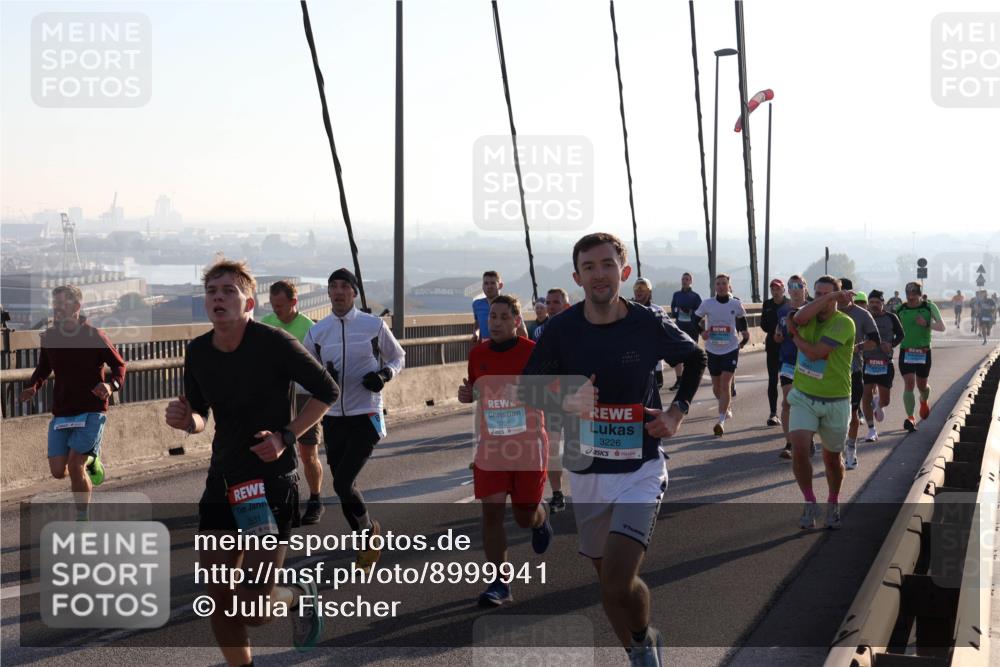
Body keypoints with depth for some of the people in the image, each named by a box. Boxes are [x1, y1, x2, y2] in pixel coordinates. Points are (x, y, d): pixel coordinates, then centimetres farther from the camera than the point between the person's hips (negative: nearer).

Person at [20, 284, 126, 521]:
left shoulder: (94, 336, -8)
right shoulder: (49, 337, 4)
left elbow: (119, 365, -1)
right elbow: (43, 369, 18)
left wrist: (111, 385, -22)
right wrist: (33, 387, -3)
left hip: (92, 411, -5)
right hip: (61, 413, 5)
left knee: (75, 465, -15)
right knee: (58, 471, 0)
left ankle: (83, 519, 3)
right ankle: (91, 461, 33)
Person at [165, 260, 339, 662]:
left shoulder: (274, 343, -14)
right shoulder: (198, 352, 2)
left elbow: (326, 391, -4)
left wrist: (286, 436, -14)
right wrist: (185, 421, -8)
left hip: (273, 480, -5)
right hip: (223, 480, 5)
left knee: (254, 608, -8)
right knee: (217, 599, 4)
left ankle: (299, 598, 25)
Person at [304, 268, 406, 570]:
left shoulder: (374, 326, -4)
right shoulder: (317, 331, 4)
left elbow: (398, 357, 10)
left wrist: (385, 374, -11)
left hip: (366, 417, -4)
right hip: (332, 418, 4)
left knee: (343, 483, -13)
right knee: (344, 486, 10)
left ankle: (369, 528, 15)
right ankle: (367, 545, 28)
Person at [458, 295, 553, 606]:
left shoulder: (533, 352, -7)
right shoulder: (478, 354, 5)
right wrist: (465, 394, -2)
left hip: (528, 445, -3)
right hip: (490, 447, 3)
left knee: (525, 516, 7)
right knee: (491, 513, -6)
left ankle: (541, 519, 46)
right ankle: (499, 584, 2)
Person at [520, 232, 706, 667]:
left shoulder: (651, 327, -9)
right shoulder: (561, 330, -7)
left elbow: (696, 359, 11)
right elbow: (528, 388, 0)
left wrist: (677, 412, 0)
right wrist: (566, 403, -19)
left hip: (641, 470, -3)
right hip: (587, 472, 3)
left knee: (619, 582, -17)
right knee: (607, 581, 14)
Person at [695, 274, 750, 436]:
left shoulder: (736, 304, -2)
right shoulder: (707, 304, -4)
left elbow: (742, 318, 17)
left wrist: (744, 333, 8)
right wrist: (702, 331, -8)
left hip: (731, 349, -2)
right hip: (712, 350, 2)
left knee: (725, 384, -13)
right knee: (716, 386, 13)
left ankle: (721, 421, -15)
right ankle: (727, 405, 44)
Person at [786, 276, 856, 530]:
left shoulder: (844, 323, -14)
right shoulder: (809, 315, 3)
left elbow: (814, 353, -22)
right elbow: (800, 318, -25)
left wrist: (794, 334, -7)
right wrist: (830, 296, -26)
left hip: (835, 401, -2)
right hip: (804, 397, 3)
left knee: (832, 457, 12)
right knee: (799, 448, -17)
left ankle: (833, 504, 37)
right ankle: (809, 502, 2)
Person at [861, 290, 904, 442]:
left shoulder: (891, 318, 0)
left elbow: (900, 335, 9)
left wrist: (891, 344, -8)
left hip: (885, 363, 0)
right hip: (867, 362, 0)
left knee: (885, 400, 2)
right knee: (866, 398, -5)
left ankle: (878, 404, 41)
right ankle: (872, 430, 7)